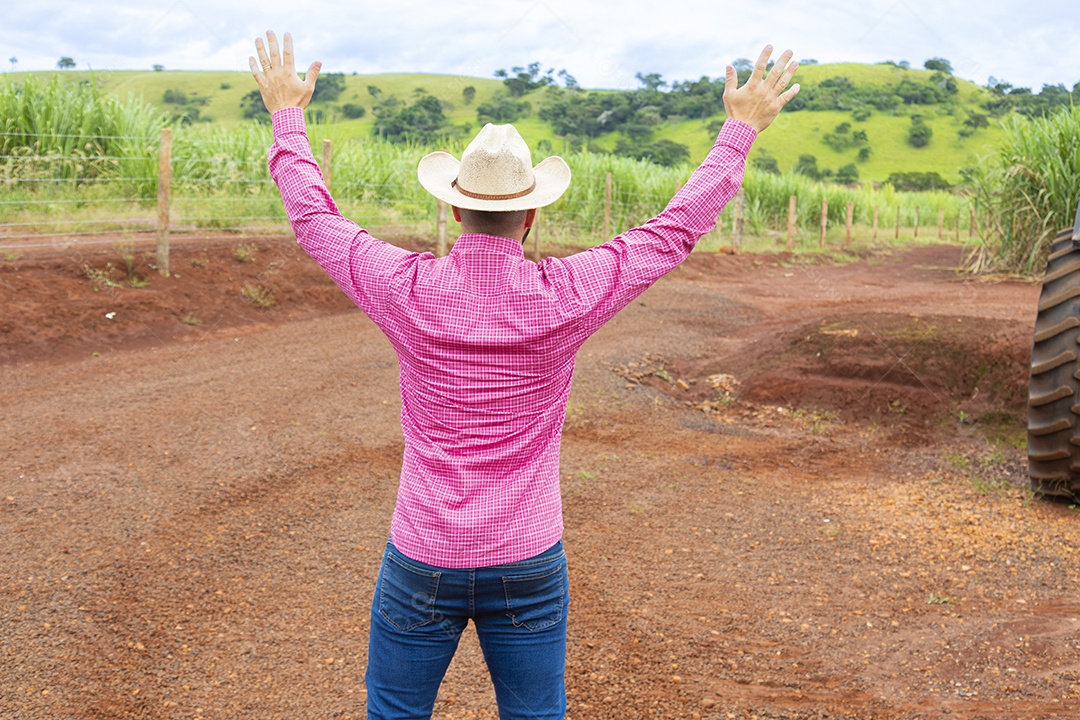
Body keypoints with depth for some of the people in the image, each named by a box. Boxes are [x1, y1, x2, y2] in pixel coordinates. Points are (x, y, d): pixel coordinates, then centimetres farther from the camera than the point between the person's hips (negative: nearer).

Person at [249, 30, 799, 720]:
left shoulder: (410, 289, -13)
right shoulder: (566, 296, -14)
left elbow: (315, 219, 4)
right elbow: (675, 231, -1)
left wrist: (287, 115, 18)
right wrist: (741, 129, 11)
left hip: (423, 564, 0)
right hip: (528, 568, 0)